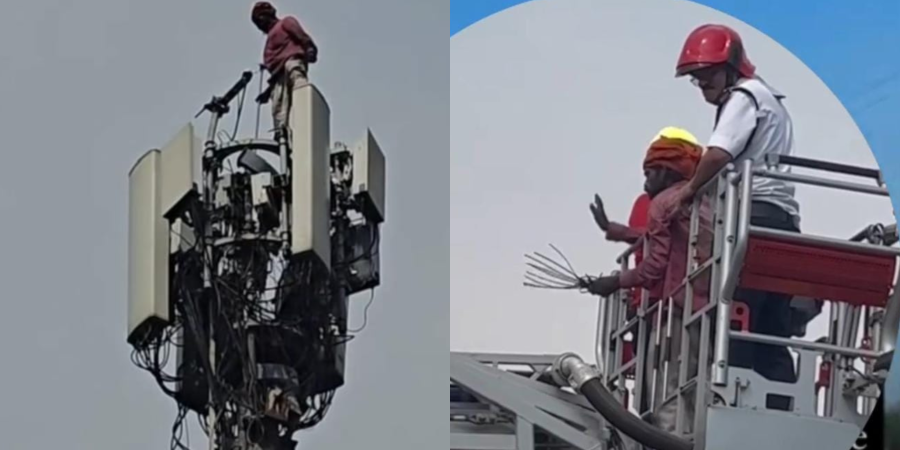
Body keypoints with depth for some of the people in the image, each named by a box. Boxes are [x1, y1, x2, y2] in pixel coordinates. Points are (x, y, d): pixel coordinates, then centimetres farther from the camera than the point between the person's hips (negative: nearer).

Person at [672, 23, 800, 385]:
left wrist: (689, 189, -4)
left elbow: (719, 154, -18)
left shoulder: (744, 96, -1)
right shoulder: (769, 100, 30)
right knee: (771, 333, 6)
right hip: (783, 222, 10)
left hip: (756, 215, -10)